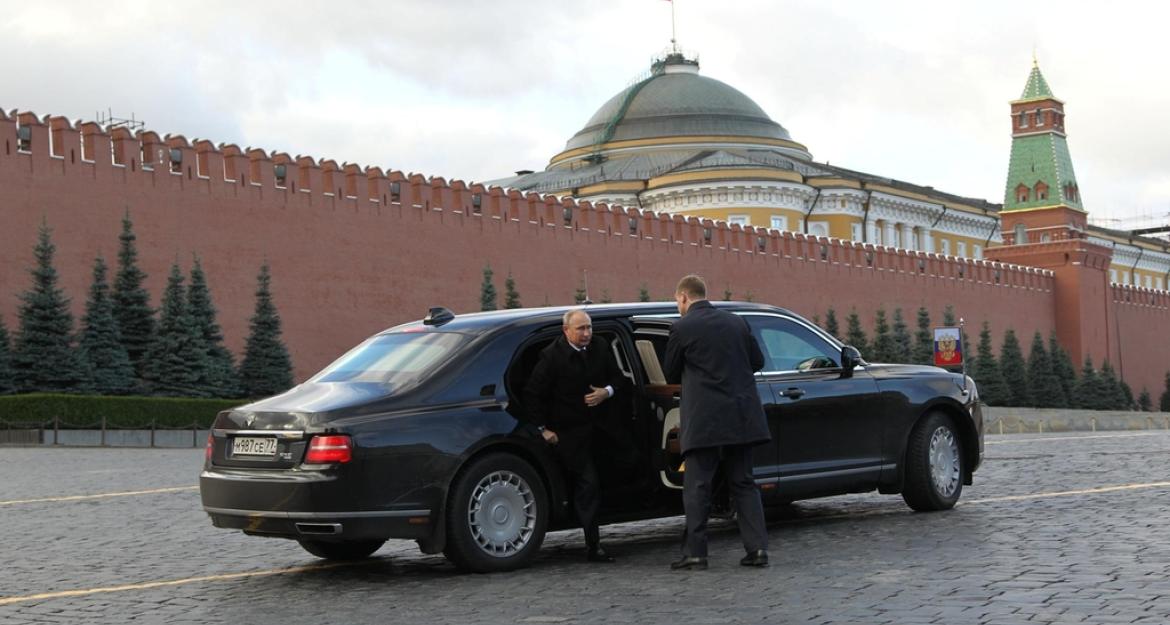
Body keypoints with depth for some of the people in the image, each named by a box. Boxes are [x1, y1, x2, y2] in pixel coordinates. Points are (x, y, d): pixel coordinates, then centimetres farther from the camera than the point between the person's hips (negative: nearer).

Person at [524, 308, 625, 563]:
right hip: (568, 432, -5)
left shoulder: (599, 349, 4)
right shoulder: (552, 356, -12)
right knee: (587, 483, -9)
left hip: (595, 426, 5)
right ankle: (593, 546, -5)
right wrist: (543, 428, -9)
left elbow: (618, 377, 16)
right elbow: (532, 394, -8)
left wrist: (607, 392, -6)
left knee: (586, 485, 9)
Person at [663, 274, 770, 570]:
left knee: (697, 486, 1)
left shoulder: (682, 328, -6)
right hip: (741, 415, 5)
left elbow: (671, 374, 4)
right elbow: (757, 361, 16)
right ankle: (757, 548, 6)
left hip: (704, 418, -5)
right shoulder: (736, 322, 9)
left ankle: (695, 552, 0)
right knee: (743, 482, 11)